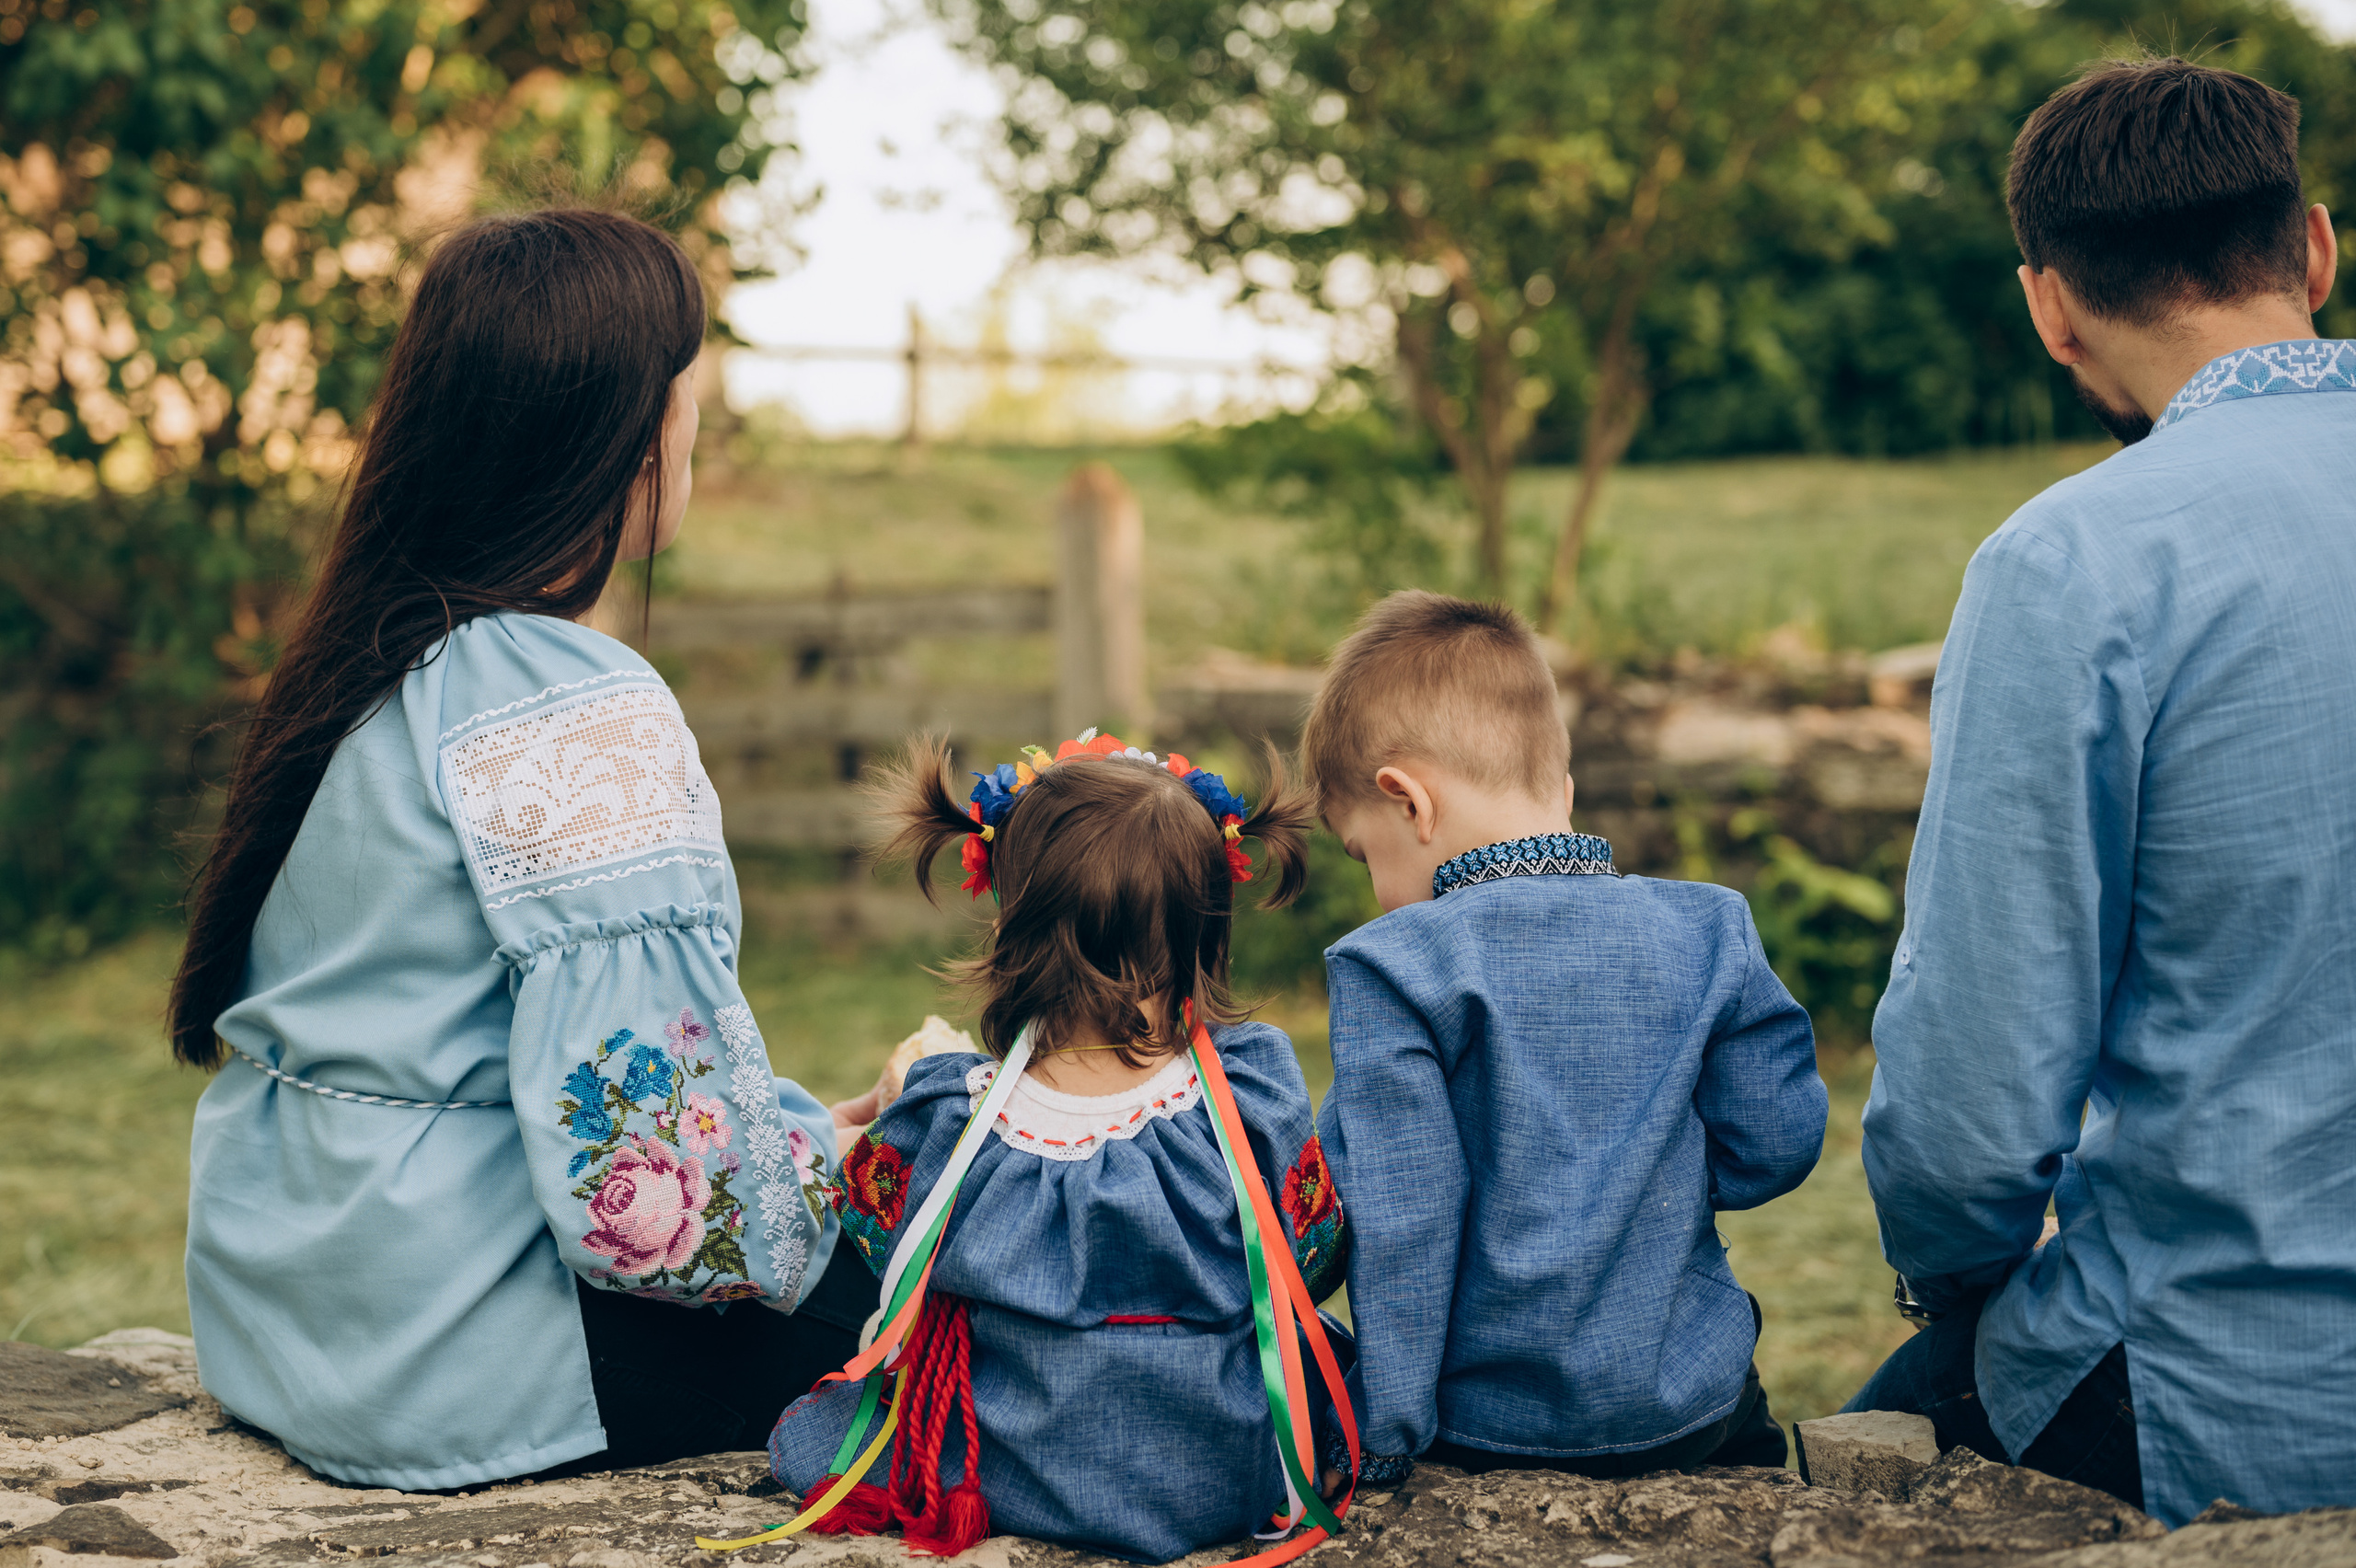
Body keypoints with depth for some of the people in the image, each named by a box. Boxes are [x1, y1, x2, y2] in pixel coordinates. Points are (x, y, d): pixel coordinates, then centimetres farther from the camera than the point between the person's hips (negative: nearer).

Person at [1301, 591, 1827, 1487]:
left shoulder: (1394, 966, -15)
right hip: (1689, 1407, 4)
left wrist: (1382, 1444, -10)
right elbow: (1778, 1140, 0)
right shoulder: (1706, 934, -3)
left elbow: (1396, 1221, -15)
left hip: (1489, 1424, -4)